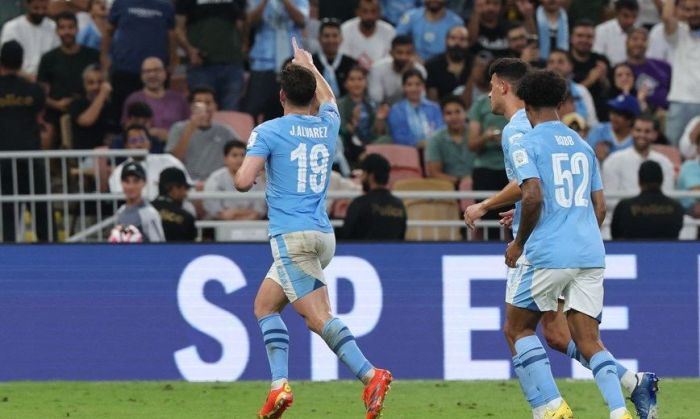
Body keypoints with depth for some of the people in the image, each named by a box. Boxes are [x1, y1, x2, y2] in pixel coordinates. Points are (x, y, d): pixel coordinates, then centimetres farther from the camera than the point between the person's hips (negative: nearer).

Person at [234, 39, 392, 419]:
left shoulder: (268, 132, -4)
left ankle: (370, 375, -30)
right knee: (265, 303, 12)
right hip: (324, 235, 7)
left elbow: (243, 182, -12)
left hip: (292, 237, -7)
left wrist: (253, 165, 10)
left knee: (319, 318, -13)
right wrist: (310, 66, 52)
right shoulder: (327, 126, 13)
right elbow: (328, 99, 37)